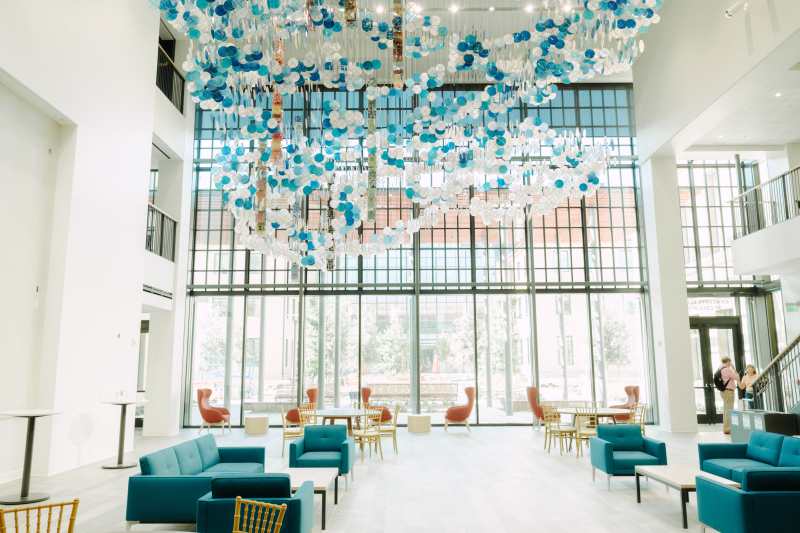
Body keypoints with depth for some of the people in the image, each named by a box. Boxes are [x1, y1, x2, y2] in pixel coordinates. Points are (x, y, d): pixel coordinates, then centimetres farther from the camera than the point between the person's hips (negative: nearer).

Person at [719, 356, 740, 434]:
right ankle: (727, 429, -7)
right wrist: (733, 368, 1)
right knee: (729, 410, -7)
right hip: (728, 391, -10)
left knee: (726, 410, 15)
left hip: (722, 391, 10)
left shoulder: (719, 369, 12)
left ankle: (725, 428, 20)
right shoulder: (727, 369, -16)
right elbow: (737, 378, -7)